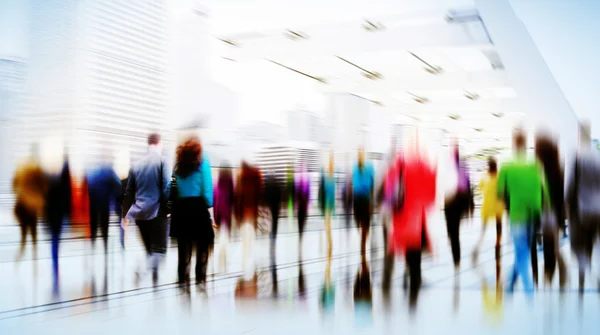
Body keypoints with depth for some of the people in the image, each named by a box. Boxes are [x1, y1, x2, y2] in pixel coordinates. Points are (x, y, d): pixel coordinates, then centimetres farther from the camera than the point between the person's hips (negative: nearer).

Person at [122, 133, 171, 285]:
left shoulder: (136, 165, 10)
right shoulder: (162, 160, -4)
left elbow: (129, 192, 14)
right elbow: (167, 187, -12)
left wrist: (125, 213, 22)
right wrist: (168, 207, -6)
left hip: (140, 214, 5)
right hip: (157, 212, -5)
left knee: (150, 249, 14)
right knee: (159, 249, -1)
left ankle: (153, 281, 14)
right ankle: (144, 271, -25)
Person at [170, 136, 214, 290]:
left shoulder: (178, 164, 9)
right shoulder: (203, 162, -2)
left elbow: (173, 187, 1)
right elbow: (207, 187, -8)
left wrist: (174, 205, 1)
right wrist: (209, 204, -3)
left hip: (181, 208, 3)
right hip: (198, 206, -3)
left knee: (184, 245, 9)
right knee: (202, 245, 4)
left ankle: (183, 279, 10)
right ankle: (200, 279, 1)